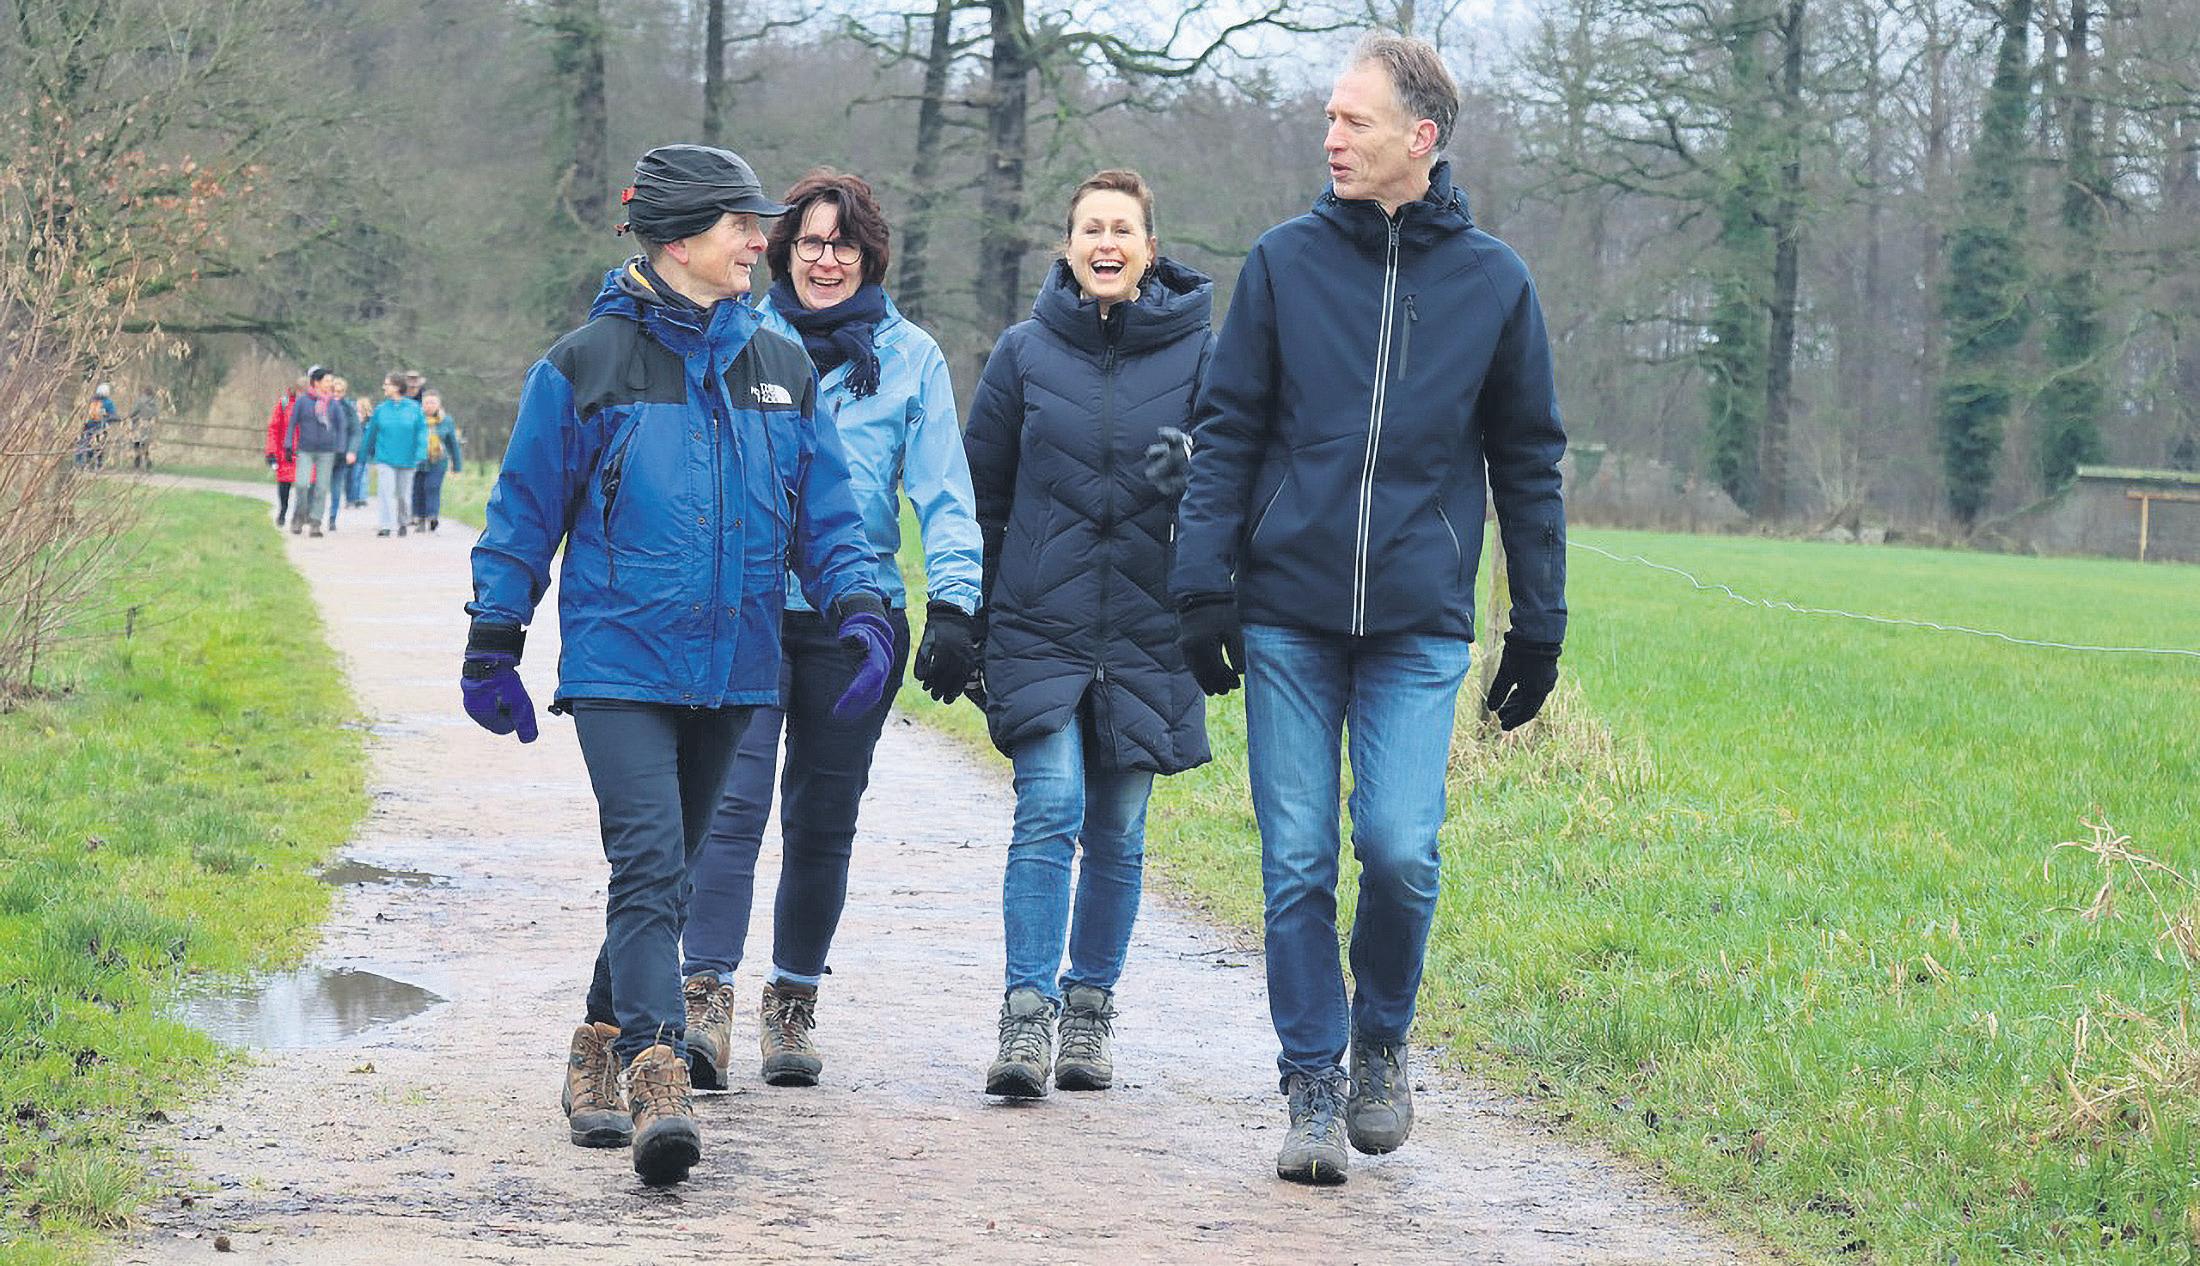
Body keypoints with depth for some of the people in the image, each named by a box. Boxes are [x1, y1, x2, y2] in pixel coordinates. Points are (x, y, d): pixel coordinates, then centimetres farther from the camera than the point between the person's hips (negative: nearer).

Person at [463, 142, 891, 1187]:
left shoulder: (779, 369, 10)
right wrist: (493, 649, 2)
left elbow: (826, 512, 13)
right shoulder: (587, 365, -3)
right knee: (647, 865, -17)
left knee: (666, 872, 13)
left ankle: (603, 1047, 29)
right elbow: (524, 514, 3)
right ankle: (659, 1083, -25)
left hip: (729, 668, 5)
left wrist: (860, 614, -3)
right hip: (619, 662, -5)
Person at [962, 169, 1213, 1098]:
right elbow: (981, 491, 11)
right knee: (1048, 810, -14)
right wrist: (967, 619, 10)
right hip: (1040, 628, -1)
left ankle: (1091, 1008, 20)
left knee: (1117, 831, 8)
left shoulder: (1197, 352, 2)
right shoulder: (1025, 351, 5)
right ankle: (1028, 1014, -12)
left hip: (1146, 633, 1)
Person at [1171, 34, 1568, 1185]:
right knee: (1297, 863, 0)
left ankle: (1379, 1041, 14)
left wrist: (1539, 624, 9)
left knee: (1400, 848, -12)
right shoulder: (1285, 262, 4)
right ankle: (1313, 1087, 11)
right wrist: (1204, 584, -3)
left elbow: (1528, 462, 11)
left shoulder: (1492, 282, 4)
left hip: (1420, 625, -1)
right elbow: (1226, 433, 6)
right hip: (1287, 615, 1)